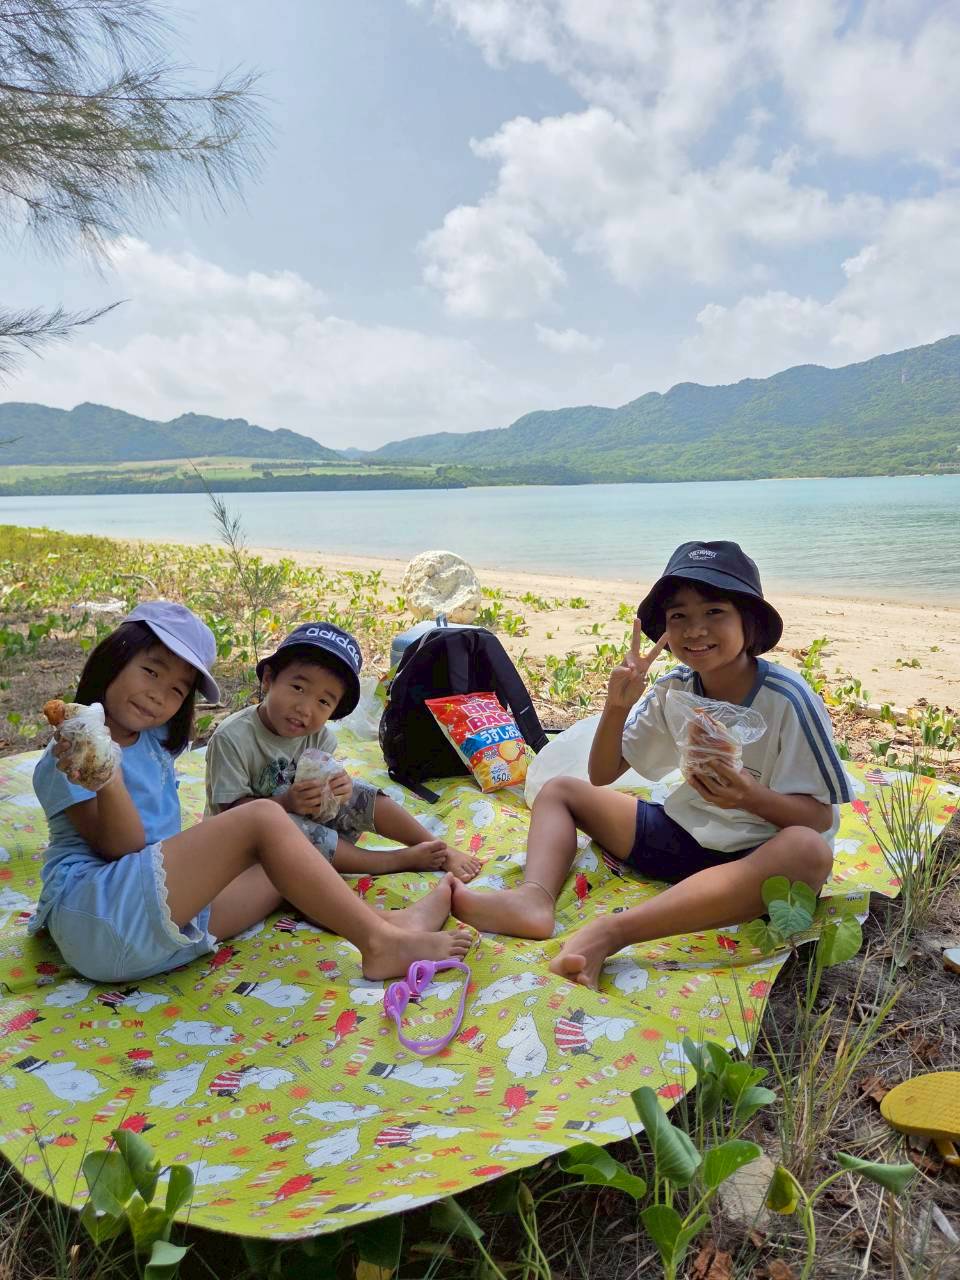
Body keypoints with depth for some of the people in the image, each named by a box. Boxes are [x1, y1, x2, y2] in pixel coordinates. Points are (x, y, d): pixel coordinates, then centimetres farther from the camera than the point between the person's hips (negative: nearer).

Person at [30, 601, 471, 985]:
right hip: (94, 914, -9)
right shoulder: (74, 752, -8)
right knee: (263, 819, -20)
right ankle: (379, 943, -19)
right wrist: (107, 781, -31)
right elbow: (123, 850, -14)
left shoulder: (153, 741, 17)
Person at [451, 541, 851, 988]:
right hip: (680, 833, 5)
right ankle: (534, 899, -28)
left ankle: (613, 930, -44)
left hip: (751, 855, -5)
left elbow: (821, 817, -14)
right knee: (559, 789, 4)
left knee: (809, 851, -39)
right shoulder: (673, 690, -2)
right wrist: (618, 705, -16)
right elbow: (602, 776, 1)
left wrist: (753, 797, -34)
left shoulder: (787, 700, -16)